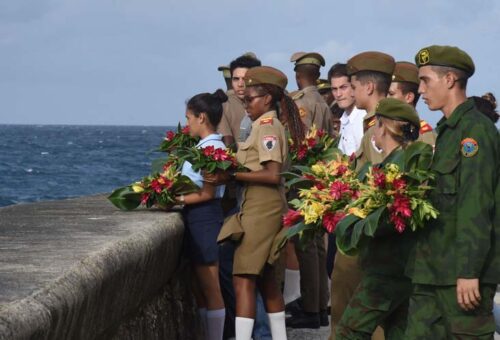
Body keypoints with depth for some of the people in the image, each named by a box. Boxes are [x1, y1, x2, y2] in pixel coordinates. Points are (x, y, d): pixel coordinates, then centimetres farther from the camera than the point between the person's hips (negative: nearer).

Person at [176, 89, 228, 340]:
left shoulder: (213, 147, -15)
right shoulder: (204, 146, 12)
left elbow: (207, 193, -17)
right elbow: (194, 187, 10)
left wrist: (176, 200, -18)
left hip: (204, 217, -10)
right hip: (195, 218, 10)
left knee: (210, 289, -3)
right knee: (199, 288, 13)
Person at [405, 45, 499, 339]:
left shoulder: (475, 129, -13)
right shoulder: (447, 130, 17)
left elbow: (476, 206, -19)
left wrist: (469, 272, -22)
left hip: (462, 270, -9)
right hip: (434, 270, 9)